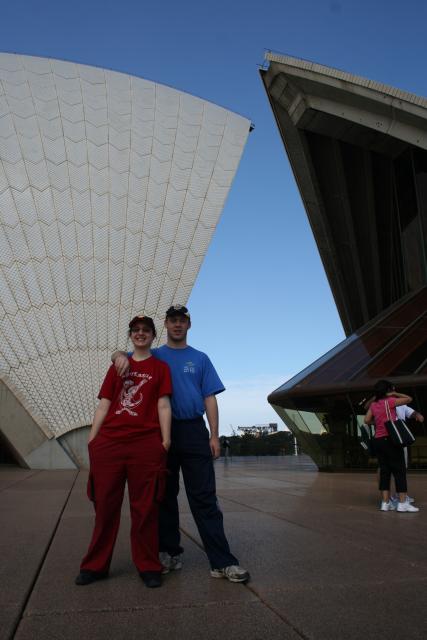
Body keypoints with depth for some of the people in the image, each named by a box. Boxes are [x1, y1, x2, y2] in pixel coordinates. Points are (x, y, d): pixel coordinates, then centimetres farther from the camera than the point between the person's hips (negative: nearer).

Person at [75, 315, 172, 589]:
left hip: (146, 445, -2)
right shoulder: (117, 366, 17)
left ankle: (149, 566, 15)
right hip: (109, 443, 3)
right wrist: (92, 438, 5)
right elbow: (104, 404, 13)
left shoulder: (160, 367, 9)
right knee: (105, 505, 7)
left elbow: (163, 405, 2)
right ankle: (96, 565, 20)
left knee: (145, 508, 2)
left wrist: (166, 440, -6)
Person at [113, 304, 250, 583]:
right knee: (165, 496, 10)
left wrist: (214, 435, -3)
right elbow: (120, 356, 11)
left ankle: (223, 561, -1)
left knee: (204, 498, -3)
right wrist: (121, 355, -15)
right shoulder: (154, 356, 12)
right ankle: (171, 554, 22)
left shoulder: (200, 359, 11)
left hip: (194, 432, -1)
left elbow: (209, 398, 6)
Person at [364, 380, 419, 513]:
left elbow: (367, 420, 8)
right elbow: (409, 399, 0)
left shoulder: (373, 404, 9)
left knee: (384, 471, 9)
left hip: (378, 440, 6)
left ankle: (385, 503, 9)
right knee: (400, 470, -1)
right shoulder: (390, 401, -7)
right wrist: (395, 394, 8)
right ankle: (403, 503, -2)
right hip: (391, 439, -6)